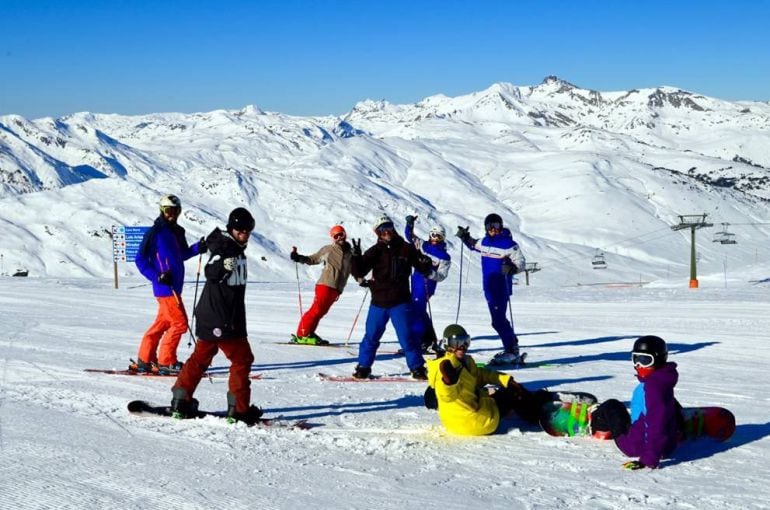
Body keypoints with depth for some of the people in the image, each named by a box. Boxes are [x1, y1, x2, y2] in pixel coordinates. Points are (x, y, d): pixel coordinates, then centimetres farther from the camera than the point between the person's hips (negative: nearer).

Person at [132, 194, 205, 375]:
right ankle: (166, 362, 0)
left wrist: (198, 248, 5)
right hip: (164, 286, -8)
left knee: (163, 322, 13)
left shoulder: (178, 232, 14)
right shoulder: (155, 232, -9)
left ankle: (144, 360, 21)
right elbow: (140, 259, -9)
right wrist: (157, 276, -19)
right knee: (179, 322, -9)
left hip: (174, 286, 8)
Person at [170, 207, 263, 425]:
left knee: (201, 357, 14)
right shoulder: (224, 248, -16)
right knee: (242, 359, -4)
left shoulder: (236, 249, 14)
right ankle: (239, 409, 0)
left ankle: (181, 401, 19)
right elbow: (210, 273, -31)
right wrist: (223, 266, -48)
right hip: (221, 319, -10)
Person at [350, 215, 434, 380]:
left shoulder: (406, 249, 1)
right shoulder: (375, 251, 1)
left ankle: (417, 368, 8)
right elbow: (358, 272, -4)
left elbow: (422, 268, 6)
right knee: (371, 336, 6)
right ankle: (363, 367, 20)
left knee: (406, 336, -3)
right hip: (379, 302, 1)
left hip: (400, 302, -1)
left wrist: (426, 264, -17)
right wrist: (356, 257, -21)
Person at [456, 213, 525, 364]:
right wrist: (465, 237, 18)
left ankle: (511, 352, -4)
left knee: (498, 321, -11)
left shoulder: (509, 244, -11)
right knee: (499, 319, 14)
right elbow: (474, 245, 33)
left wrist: (511, 268, -32)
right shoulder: (485, 241, 11)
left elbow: (520, 262, -13)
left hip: (501, 288, -8)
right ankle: (512, 346, 25)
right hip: (489, 288, 8)